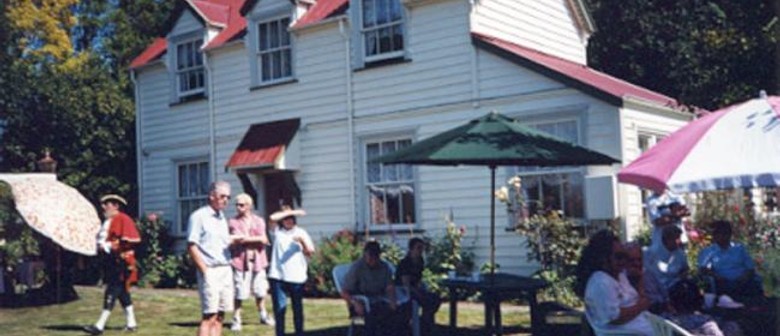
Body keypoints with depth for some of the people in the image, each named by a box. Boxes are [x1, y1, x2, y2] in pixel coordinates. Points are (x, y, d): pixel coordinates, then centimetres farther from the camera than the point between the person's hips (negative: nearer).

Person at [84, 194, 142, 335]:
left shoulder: (123, 219, -9)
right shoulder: (108, 222, 19)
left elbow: (133, 240, -16)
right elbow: (102, 240, 28)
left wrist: (112, 246, -18)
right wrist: (102, 248, 7)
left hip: (121, 263, -9)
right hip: (111, 262, 10)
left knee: (112, 293, -10)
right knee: (122, 292, 12)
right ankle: (131, 323, 19)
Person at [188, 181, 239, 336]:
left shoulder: (221, 217, 17)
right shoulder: (199, 216, -6)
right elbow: (192, 246, -11)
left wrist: (234, 241, 0)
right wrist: (205, 271, -15)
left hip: (226, 270, 8)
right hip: (210, 271, -8)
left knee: (219, 316, 8)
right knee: (209, 316, -10)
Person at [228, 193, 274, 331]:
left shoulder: (259, 221, 9)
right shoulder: (234, 222, 0)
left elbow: (264, 241, -4)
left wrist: (247, 239, -12)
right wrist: (258, 239, -6)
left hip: (257, 260, 3)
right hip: (241, 260, -3)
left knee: (260, 291, 12)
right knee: (239, 292, -4)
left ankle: (263, 315, 28)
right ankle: (236, 319, 7)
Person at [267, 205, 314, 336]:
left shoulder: (301, 232, 9)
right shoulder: (277, 231, 10)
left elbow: (310, 251, 2)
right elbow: (273, 218, -10)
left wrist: (302, 241, -16)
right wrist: (292, 212, -10)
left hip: (297, 277, 0)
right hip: (277, 276, 0)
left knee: (297, 308, 9)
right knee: (279, 308, -1)